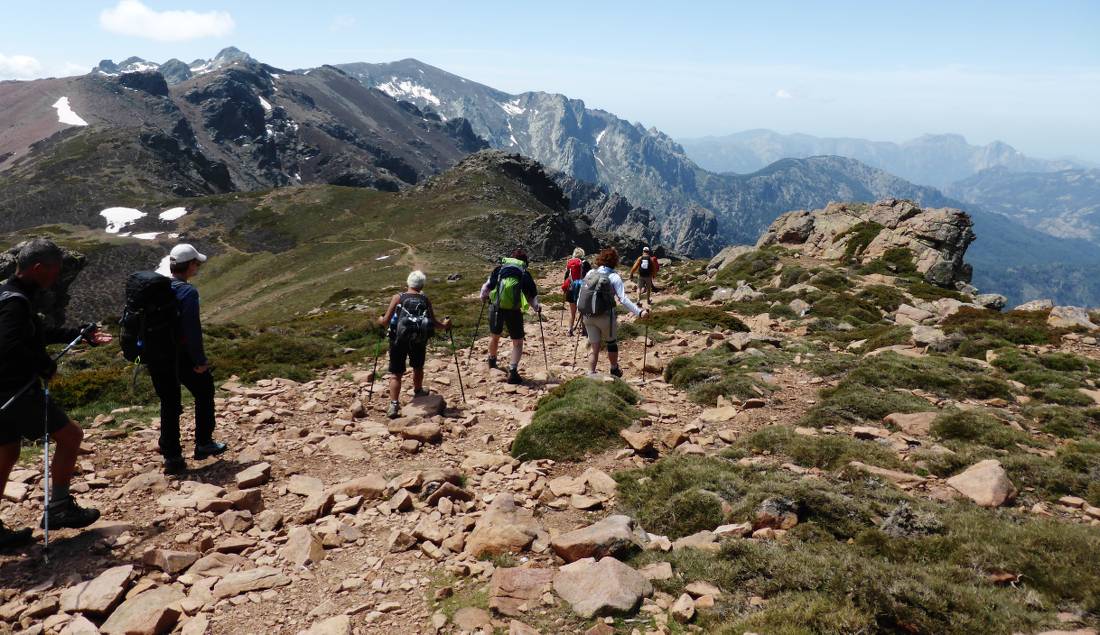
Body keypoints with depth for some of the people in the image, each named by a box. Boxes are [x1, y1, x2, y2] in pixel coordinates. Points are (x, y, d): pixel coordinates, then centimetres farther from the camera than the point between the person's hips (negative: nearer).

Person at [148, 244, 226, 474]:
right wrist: (200, 361, -16)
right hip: (180, 357, -6)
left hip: (155, 357, 6)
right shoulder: (187, 292, -16)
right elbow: (192, 330, -21)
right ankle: (203, 444, 20)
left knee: (169, 405, 13)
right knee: (204, 393, 16)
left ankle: (171, 457, 16)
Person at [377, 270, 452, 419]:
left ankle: (394, 405, -11)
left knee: (396, 373, 2)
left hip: (399, 339, -2)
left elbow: (385, 321, 0)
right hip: (419, 339, 2)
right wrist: (444, 325, 25)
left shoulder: (398, 297, 3)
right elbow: (433, 322, 5)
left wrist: (380, 320, 23)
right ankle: (418, 392, 47)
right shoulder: (425, 300, 7)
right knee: (418, 367, 27)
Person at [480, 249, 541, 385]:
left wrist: (484, 297, 27)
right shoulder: (525, 274, 8)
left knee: (495, 336, 26)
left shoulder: (500, 268, 11)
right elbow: (532, 296, 2)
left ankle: (492, 361, 49)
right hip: (514, 310, -2)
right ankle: (513, 371, -7)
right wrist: (537, 308, 10)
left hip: (496, 307, 2)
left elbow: (486, 287, 11)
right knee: (517, 342, 9)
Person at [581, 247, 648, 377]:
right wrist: (639, 312, -21)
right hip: (606, 317, -3)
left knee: (594, 347, 13)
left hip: (588, 316, 3)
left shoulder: (590, 273, 1)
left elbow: (581, 294, 7)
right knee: (611, 343, 20)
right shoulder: (614, 277, -11)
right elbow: (623, 299, -20)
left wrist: (582, 310, 23)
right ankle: (614, 370, 37)